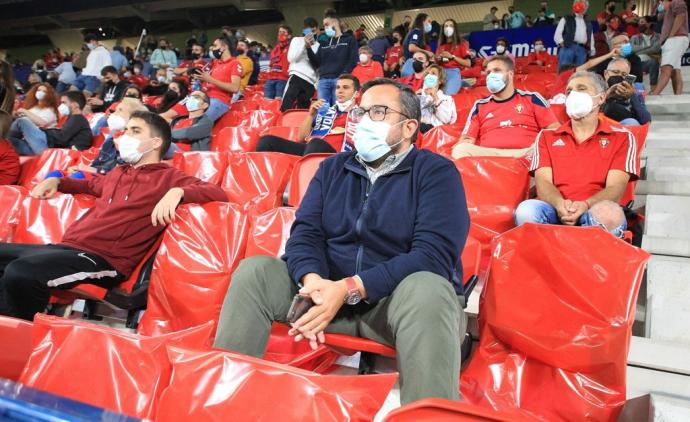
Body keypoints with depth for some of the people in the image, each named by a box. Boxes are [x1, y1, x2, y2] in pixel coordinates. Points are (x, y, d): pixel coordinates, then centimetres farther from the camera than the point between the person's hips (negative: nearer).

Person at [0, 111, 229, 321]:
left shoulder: (168, 177, 4)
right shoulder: (117, 172, 26)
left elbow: (218, 194, -10)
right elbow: (91, 185, 51)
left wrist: (177, 192, -26)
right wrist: (56, 181, 35)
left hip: (103, 260, -8)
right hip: (67, 247, 8)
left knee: (20, 273, -31)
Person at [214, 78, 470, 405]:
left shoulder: (436, 172, -4)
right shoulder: (333, 168, 13)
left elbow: (433, 254, -17)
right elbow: (306, 232, 2)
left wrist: (350, 288, -25)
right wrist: (311, 279, -23)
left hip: (400, 299, -4)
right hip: (328, 290, 5)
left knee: (426, 289, -36)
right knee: (254, 270, -12)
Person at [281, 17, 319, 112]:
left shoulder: (318, 46, 17)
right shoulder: (297, 40, 13)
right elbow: (291, 58, 0)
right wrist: (304, 45, -4)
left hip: (310, 82, 2)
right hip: (296, 77, -2)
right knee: (285, 107, -17)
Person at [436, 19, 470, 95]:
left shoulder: (461, 44, 9)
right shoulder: (441, 45, 17)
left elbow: (468, 64, -1)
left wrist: (452, 57, -6)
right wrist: (438, 59, 1)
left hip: (454, 73, -3)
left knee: (448, 96, -27)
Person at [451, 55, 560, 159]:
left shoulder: (531, 99, 17)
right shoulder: (480, 106, 22)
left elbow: (554, 130, 10)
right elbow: (467, 140, 16)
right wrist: (461, 147, -10)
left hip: (528, 153, -2)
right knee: (460, 150, -30)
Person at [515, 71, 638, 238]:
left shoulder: (621, 137, 16)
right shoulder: (547, 137, 21)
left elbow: (615, 187, 2)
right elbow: (543, 181, 6)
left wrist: (585, 205, -20)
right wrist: (559, 204, -18)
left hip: (593, 211, -1)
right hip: (555, 211, 1)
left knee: (610, 213, -37)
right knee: (526, 210, -34)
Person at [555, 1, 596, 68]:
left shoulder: (588, 24, 26)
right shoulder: (566, 19, 15)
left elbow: (591, 39, 24)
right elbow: (557, 35, 6)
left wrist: (592, 52, 13)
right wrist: (562, 43, -9)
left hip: (582, 50, 3)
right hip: (567, 48, -3)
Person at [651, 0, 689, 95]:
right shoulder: (669, 8, 32)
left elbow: (680, 17, -13)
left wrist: (670, 36, -16)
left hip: (676, 39, -11)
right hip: (671, 41, 11)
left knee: (666, 69, -25)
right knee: (674, 72, 0)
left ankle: (653, 95, -40)